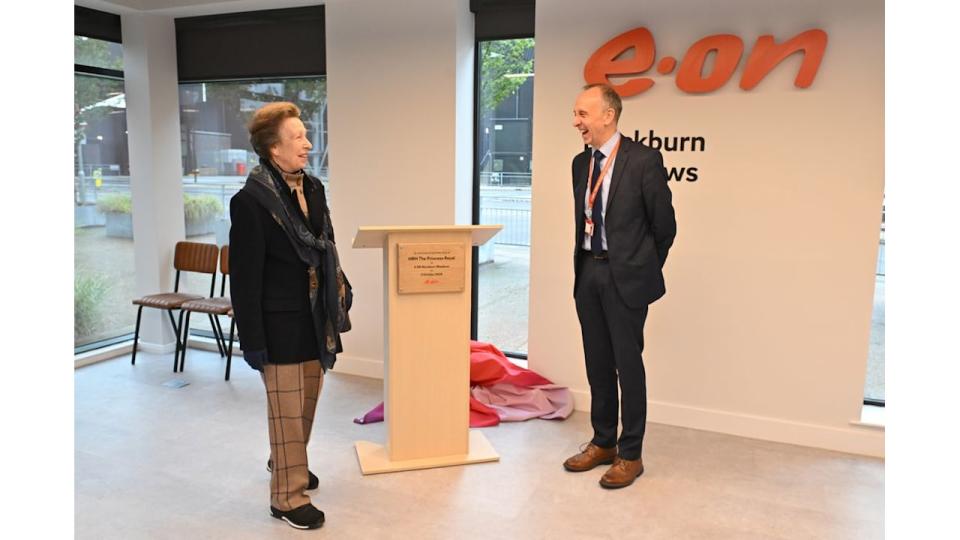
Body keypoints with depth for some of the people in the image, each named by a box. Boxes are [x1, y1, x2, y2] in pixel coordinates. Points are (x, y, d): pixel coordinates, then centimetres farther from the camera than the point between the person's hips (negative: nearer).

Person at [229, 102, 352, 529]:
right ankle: (288, 497, 22)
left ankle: (285, 464, 45)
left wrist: (341, 294, 11)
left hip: (316, 318, 7)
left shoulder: (312, 188, 5)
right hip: (281, 325, -7)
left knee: (307, 403, 21)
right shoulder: (251, 200, -16)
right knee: (288, 411, 5)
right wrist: (253, 340, -15)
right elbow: (245, 278, -15)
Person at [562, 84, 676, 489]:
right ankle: (602, 443, 28)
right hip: (588, 274, 6)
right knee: (598, 364, 14)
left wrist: (644, 270, 4)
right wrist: (584, 266, 15)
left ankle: (630, 455, 15)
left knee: (628, 364, 2)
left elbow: (664, 225, -5)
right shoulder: (581, 163, 9)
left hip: (625, 277, -6)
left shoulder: (644, 160, -11)